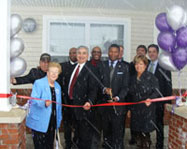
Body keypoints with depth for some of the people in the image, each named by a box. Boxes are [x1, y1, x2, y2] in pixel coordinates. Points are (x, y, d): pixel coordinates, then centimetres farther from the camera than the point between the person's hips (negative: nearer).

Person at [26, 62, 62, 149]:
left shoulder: (57, 86, 14)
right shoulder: (39, 83, -6)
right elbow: (33, 100, -17)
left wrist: (58, 120, 17)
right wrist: (44, 103, -35)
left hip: (52, 122, 6)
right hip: (39, 123, -6)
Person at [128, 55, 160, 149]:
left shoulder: (151, 77, -4)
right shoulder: (133, 78, 13)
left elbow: (156, 91, -8)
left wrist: (150, 99, -26)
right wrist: (129, 109, 13)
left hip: (147, 110, -5)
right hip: (135, 110, 5)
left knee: (145, 133, -4)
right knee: (138, 133, 8)